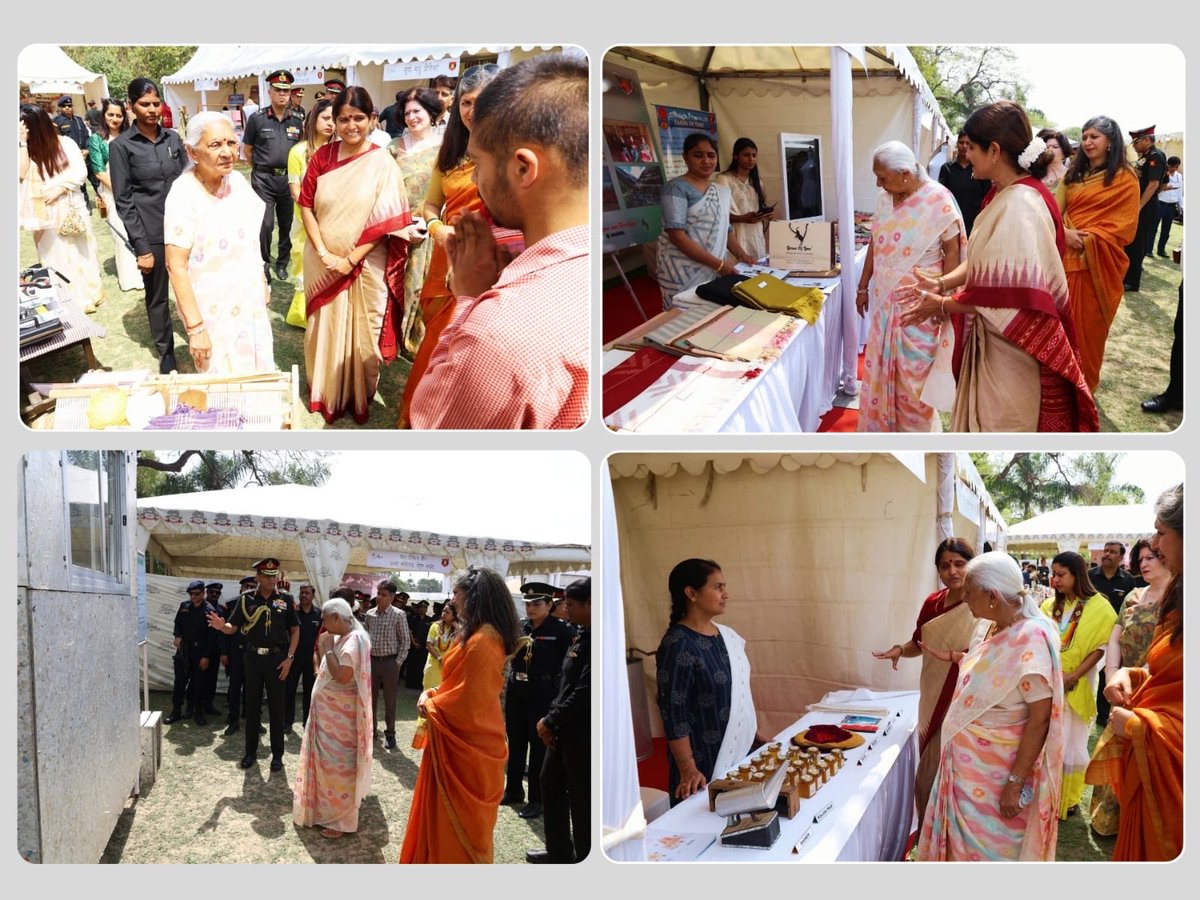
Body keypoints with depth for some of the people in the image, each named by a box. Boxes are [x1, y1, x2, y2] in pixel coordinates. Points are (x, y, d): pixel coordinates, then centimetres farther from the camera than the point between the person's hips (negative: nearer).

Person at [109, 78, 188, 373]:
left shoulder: (173, 138, 6)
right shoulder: (121, 146, -4)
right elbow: (124, 200, -6)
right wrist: (141, 247, -11)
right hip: (151, 234, -3)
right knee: (157, 296, 8)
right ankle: (166, 354, 22)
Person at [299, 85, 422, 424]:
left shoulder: (382, 163, -9)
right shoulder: (322, 156, -1)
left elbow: (386, 221, -11)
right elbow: (306, 205, -1)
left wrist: (351, 258, -14)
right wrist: (323, 253, -12)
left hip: (364, 265, -2)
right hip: (323, 263, 3)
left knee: (360, 331, 9)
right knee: (325, 328, 14)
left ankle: (359, 397, 27)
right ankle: (325, 393, 32)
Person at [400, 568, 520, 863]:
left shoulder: (482, 641, -25)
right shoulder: (481, 634, 9)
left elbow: (468, 700, -25)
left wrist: (431, 705, -9)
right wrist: (434, 694, 1)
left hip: (466, 742, -10)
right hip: (466, 738, 10)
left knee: (457, 817, 3)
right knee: (460, 817, 19)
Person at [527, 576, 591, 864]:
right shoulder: (580, 635, 8)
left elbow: (585, 692, -25)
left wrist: (550, 721, -15)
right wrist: (552, 719, 4)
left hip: (582, 732, -10)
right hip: (564, 729, 10)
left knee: (581, 796, 2)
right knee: (550, 784, 18)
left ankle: (585, 858, 17)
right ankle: (559, 852, 32)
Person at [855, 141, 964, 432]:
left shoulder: (938, 200, -16)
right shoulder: (884, 198, 2)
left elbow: (952, 252, -13)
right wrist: (863, 287, 15)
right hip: (885, 298, 6)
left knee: (915, 373, 3)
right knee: (881, 367, 11)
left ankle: (918, 434, 18)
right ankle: (882, 428, 25)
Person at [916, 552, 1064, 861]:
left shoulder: (1030, 637, -24)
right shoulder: (999, 629, 4)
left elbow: (1040, 717, -25)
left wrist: (1016, 782, -24)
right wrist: (951, 657, 20)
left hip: (997, 773, -8)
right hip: (969, 763, 8)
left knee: (990, 850, 7)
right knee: (966, 841, 20)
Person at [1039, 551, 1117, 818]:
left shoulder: (1098, 607, -6)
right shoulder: (1050, 606, 9)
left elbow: (1100, 647, -10)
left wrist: (1073, 677, -17)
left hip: (1076, 686, -4)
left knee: (1071, 743, 5)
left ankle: (1069, 799, 18)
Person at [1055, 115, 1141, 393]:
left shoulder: (1125, 179, -4)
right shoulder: (1073, 175, 14)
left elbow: (1123, 226, -9)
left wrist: (1087, 239, -17)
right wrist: (1065, 233, -14)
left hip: (1098, 263, -5)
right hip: (1066, 258, 5)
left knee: (1088, 325, 3)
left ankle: (1084, 386, 17)